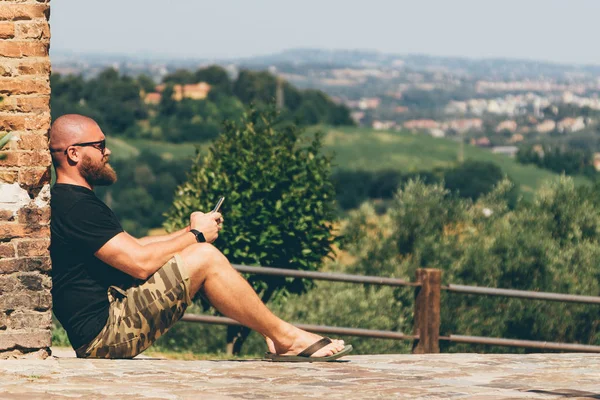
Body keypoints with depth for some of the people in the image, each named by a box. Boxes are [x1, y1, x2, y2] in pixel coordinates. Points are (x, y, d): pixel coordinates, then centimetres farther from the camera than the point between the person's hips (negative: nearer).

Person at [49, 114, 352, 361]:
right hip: (103, 332, -11)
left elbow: (131, 248, 21)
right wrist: (196, 235, -5)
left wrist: (189, 233, 7)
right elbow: (140, 261, -21)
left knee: (202, 253, 10)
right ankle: (286, 338, -3)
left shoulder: (72, 201, 19)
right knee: (205, 258, -14)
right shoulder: (74, 206, -16)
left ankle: (273, 337, 8)